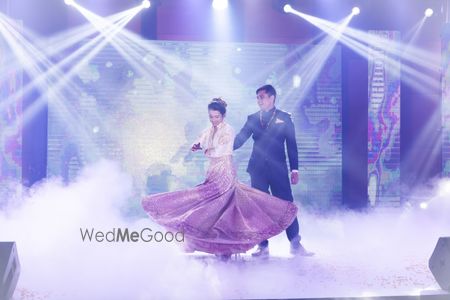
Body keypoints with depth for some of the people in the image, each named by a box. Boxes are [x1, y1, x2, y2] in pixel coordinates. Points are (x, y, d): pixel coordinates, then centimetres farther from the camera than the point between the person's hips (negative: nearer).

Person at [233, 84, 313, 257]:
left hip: (278, 169, -2)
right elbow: (240, 139, 3)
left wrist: (294, 169, -1)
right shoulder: (252, 119, 10)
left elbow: (291, 144, 4)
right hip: (258, 169, 2)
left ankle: (295, 245, 6)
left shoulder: (284, 118, 4)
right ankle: (263, 246, 11)